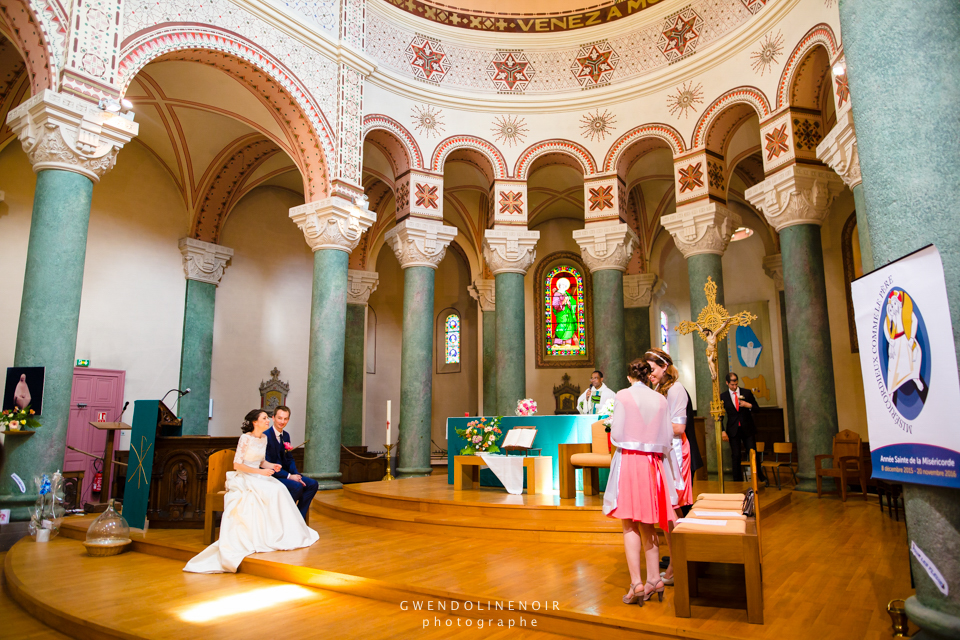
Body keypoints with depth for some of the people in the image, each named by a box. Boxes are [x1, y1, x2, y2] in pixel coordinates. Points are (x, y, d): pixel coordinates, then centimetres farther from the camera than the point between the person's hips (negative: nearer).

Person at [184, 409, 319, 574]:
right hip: (244, 478, -7)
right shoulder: (245, 438, -12)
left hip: (258, 478, 7)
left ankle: (282, 534, -12)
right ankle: (268, 537, -17)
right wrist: (260, 471, -17)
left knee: (280, 489, -20)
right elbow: (237, 464, -15)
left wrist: (272, 466, -1)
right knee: (271, 491, -28)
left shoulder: (264, 438, 10)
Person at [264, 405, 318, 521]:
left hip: (285, 474, 8)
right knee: (297, 486, -29)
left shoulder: (286, 436, 11)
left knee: (312, 484, -7)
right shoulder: (266, 436, -15)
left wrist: (296, 474, -4)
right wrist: (289, 476, -22)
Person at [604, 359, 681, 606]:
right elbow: (667, 438, 4)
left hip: (628, 461, -4)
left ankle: (636, 583, -1)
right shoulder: (660, 399, 4)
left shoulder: (623, 396, -6)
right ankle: (653, 579, 19)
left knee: (630, 525, 2)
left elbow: (617, 435, -9)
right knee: (648, 525, 16)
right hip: (652, 464, 4)